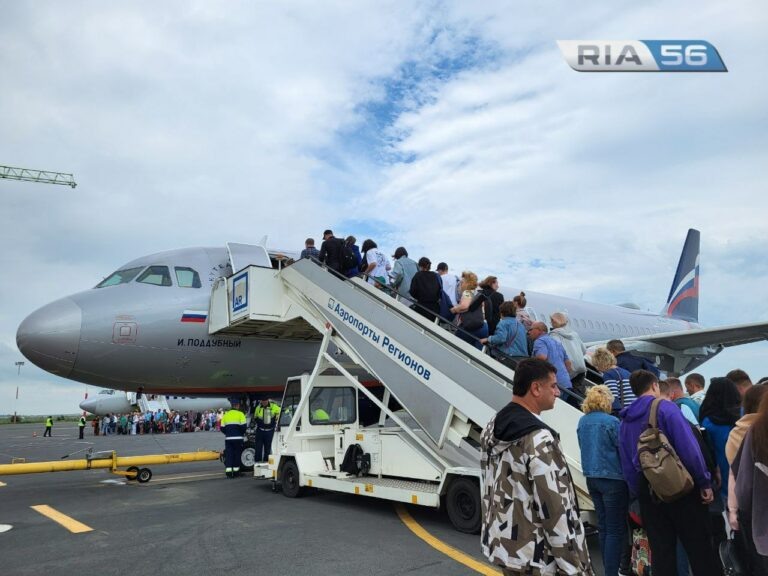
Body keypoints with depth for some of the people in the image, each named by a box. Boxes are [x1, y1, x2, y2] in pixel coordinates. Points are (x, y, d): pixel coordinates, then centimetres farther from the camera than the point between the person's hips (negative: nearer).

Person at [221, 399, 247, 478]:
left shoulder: (225, 415, 9)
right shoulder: (240, 414, -5)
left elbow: (222, 428, 8)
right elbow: (243, 426, -10)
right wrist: (242, 433, 8)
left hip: (228, 438, 3)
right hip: (238, 438, -3)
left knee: (228, 454, 4)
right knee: (237, 454, 8)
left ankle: (228, 471, -4)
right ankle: (236, 470, 12)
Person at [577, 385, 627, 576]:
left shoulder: (582, 421, 5)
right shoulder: (611, 421, -15)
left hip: (592, 478, 7)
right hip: (612, 479, -7)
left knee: (603, 526, 17)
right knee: (616, 529, 1)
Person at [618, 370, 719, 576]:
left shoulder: (625, 421, 8)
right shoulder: (664, 407, -8)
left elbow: (627, 465, 9)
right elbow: (688, 447, -16)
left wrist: (638, 493, 15)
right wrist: (705, 483, -10)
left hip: (647, 492, 5)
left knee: (661, 551, 11)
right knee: (700, 548, 7)